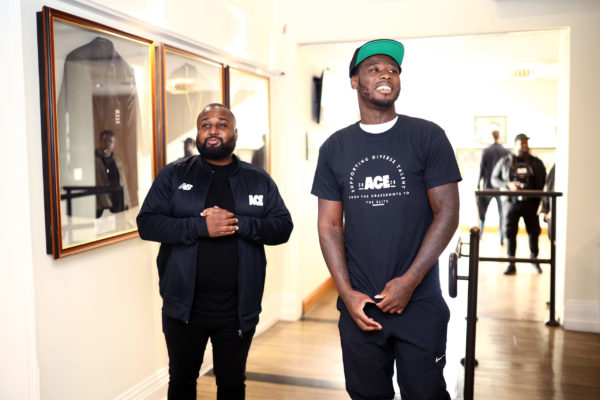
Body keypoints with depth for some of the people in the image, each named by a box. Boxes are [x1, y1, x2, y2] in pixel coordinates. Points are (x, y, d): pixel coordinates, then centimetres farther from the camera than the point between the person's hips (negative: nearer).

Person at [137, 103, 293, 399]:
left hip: (237, 308, 1)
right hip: (184, 305, 0)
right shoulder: (174, 175, 1)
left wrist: (238, 223, -18)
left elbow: (283, 227, -2)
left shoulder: (259, 180, 5)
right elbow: (146, 223, -7)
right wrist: (201, 226, -20)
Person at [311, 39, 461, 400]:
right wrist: (346, 292, -6)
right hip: (359, 305, 3)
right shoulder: (335, 148, 4)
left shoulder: (428, 137, -3)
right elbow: (330, 225, 3)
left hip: (420, 303, -2)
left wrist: (409, 282, -13)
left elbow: (447, 214, -6)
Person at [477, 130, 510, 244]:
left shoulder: (485, 151, -5)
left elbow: (481, 169, -5)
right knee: (502, 214, 6)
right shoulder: (507, 152, -2)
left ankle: (479, 236, 12)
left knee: (482, 212, 11)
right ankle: (501, 239, 4)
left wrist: (478, 185, 2)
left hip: (487, 186, 0)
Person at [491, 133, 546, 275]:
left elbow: (543, 181, 10)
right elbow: (494, 179, 5)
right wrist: (509, 185, -11)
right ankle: (511, 264, 7)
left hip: (531, 202, 1)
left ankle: (534, 257, 31)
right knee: (509, 232, -1)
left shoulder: (536, 162, 8)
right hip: (511, 201, -1)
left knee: (534, 231, 7)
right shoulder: (505, 161, 5)